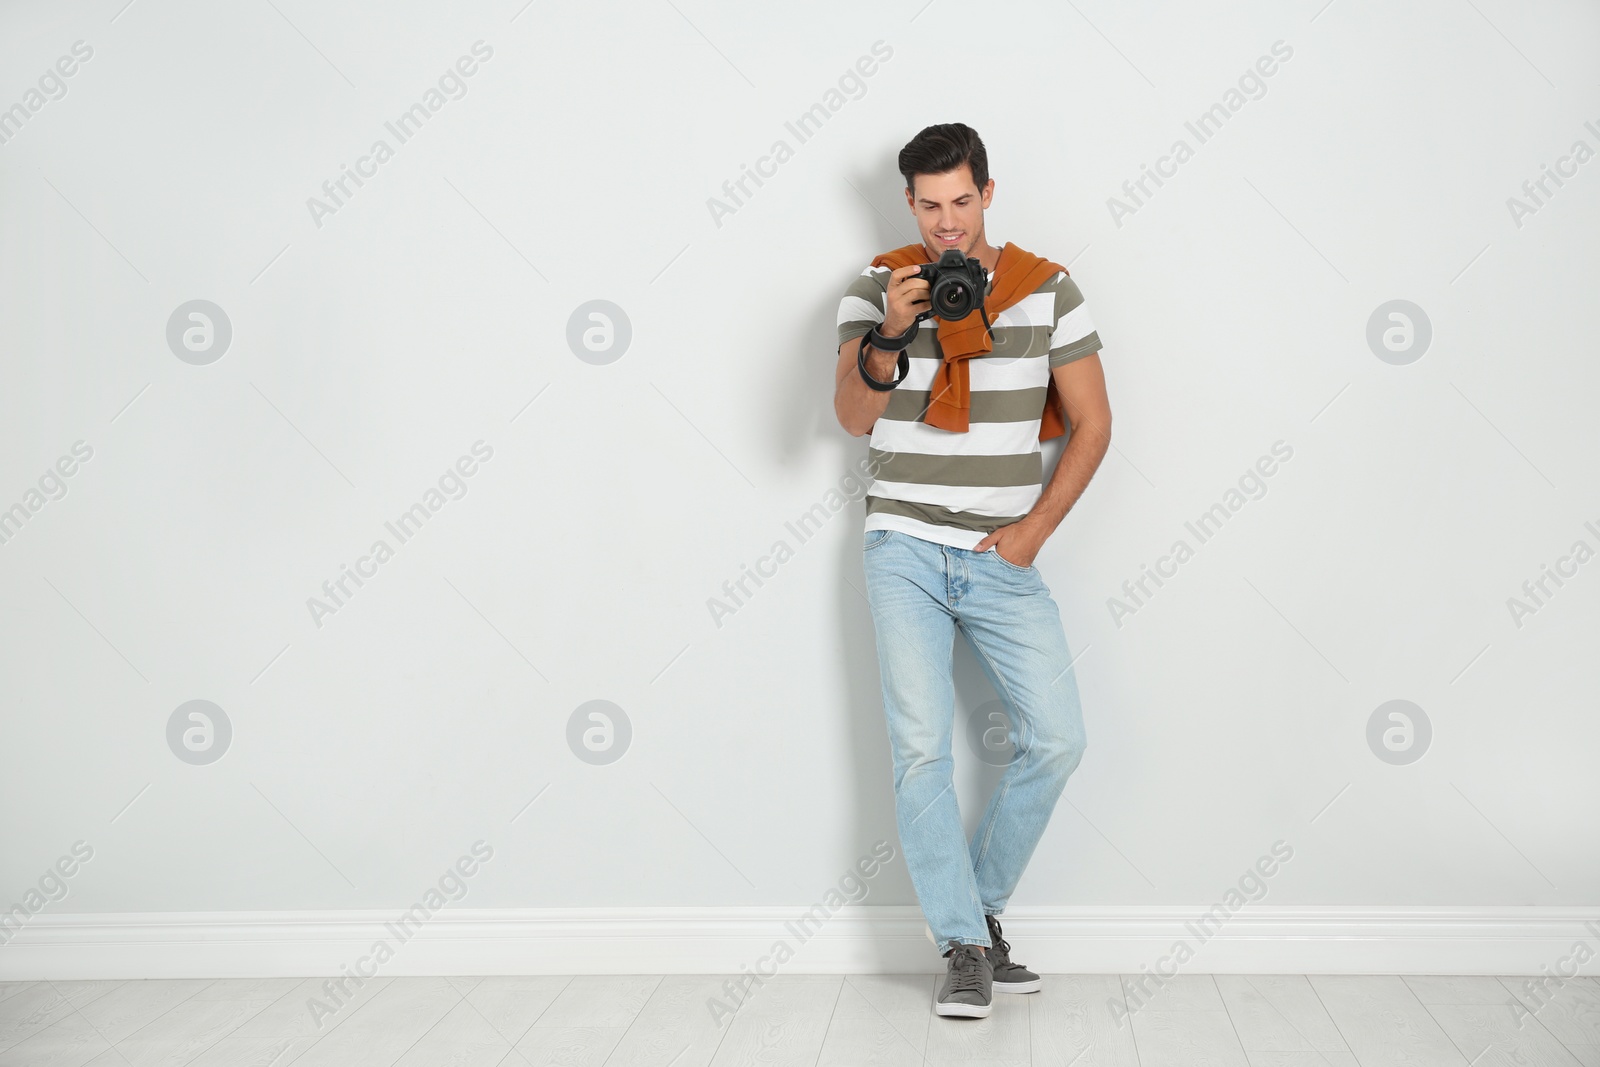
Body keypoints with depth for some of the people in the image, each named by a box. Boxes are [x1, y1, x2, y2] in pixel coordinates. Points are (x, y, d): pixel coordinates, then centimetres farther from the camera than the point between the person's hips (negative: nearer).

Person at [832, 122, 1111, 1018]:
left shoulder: (1049, 291, 2)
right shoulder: (879, 288, 1)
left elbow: (1092, 424, 4)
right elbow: (853, 417, -8)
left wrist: (1033, 530, -5)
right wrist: (889, 334, -24)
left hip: (1003, 557, 1)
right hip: (905, 549, -1)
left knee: (1057, 740, -7)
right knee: (922, 747, -8)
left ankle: (981, 905, 14)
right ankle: (967, 948, 0)